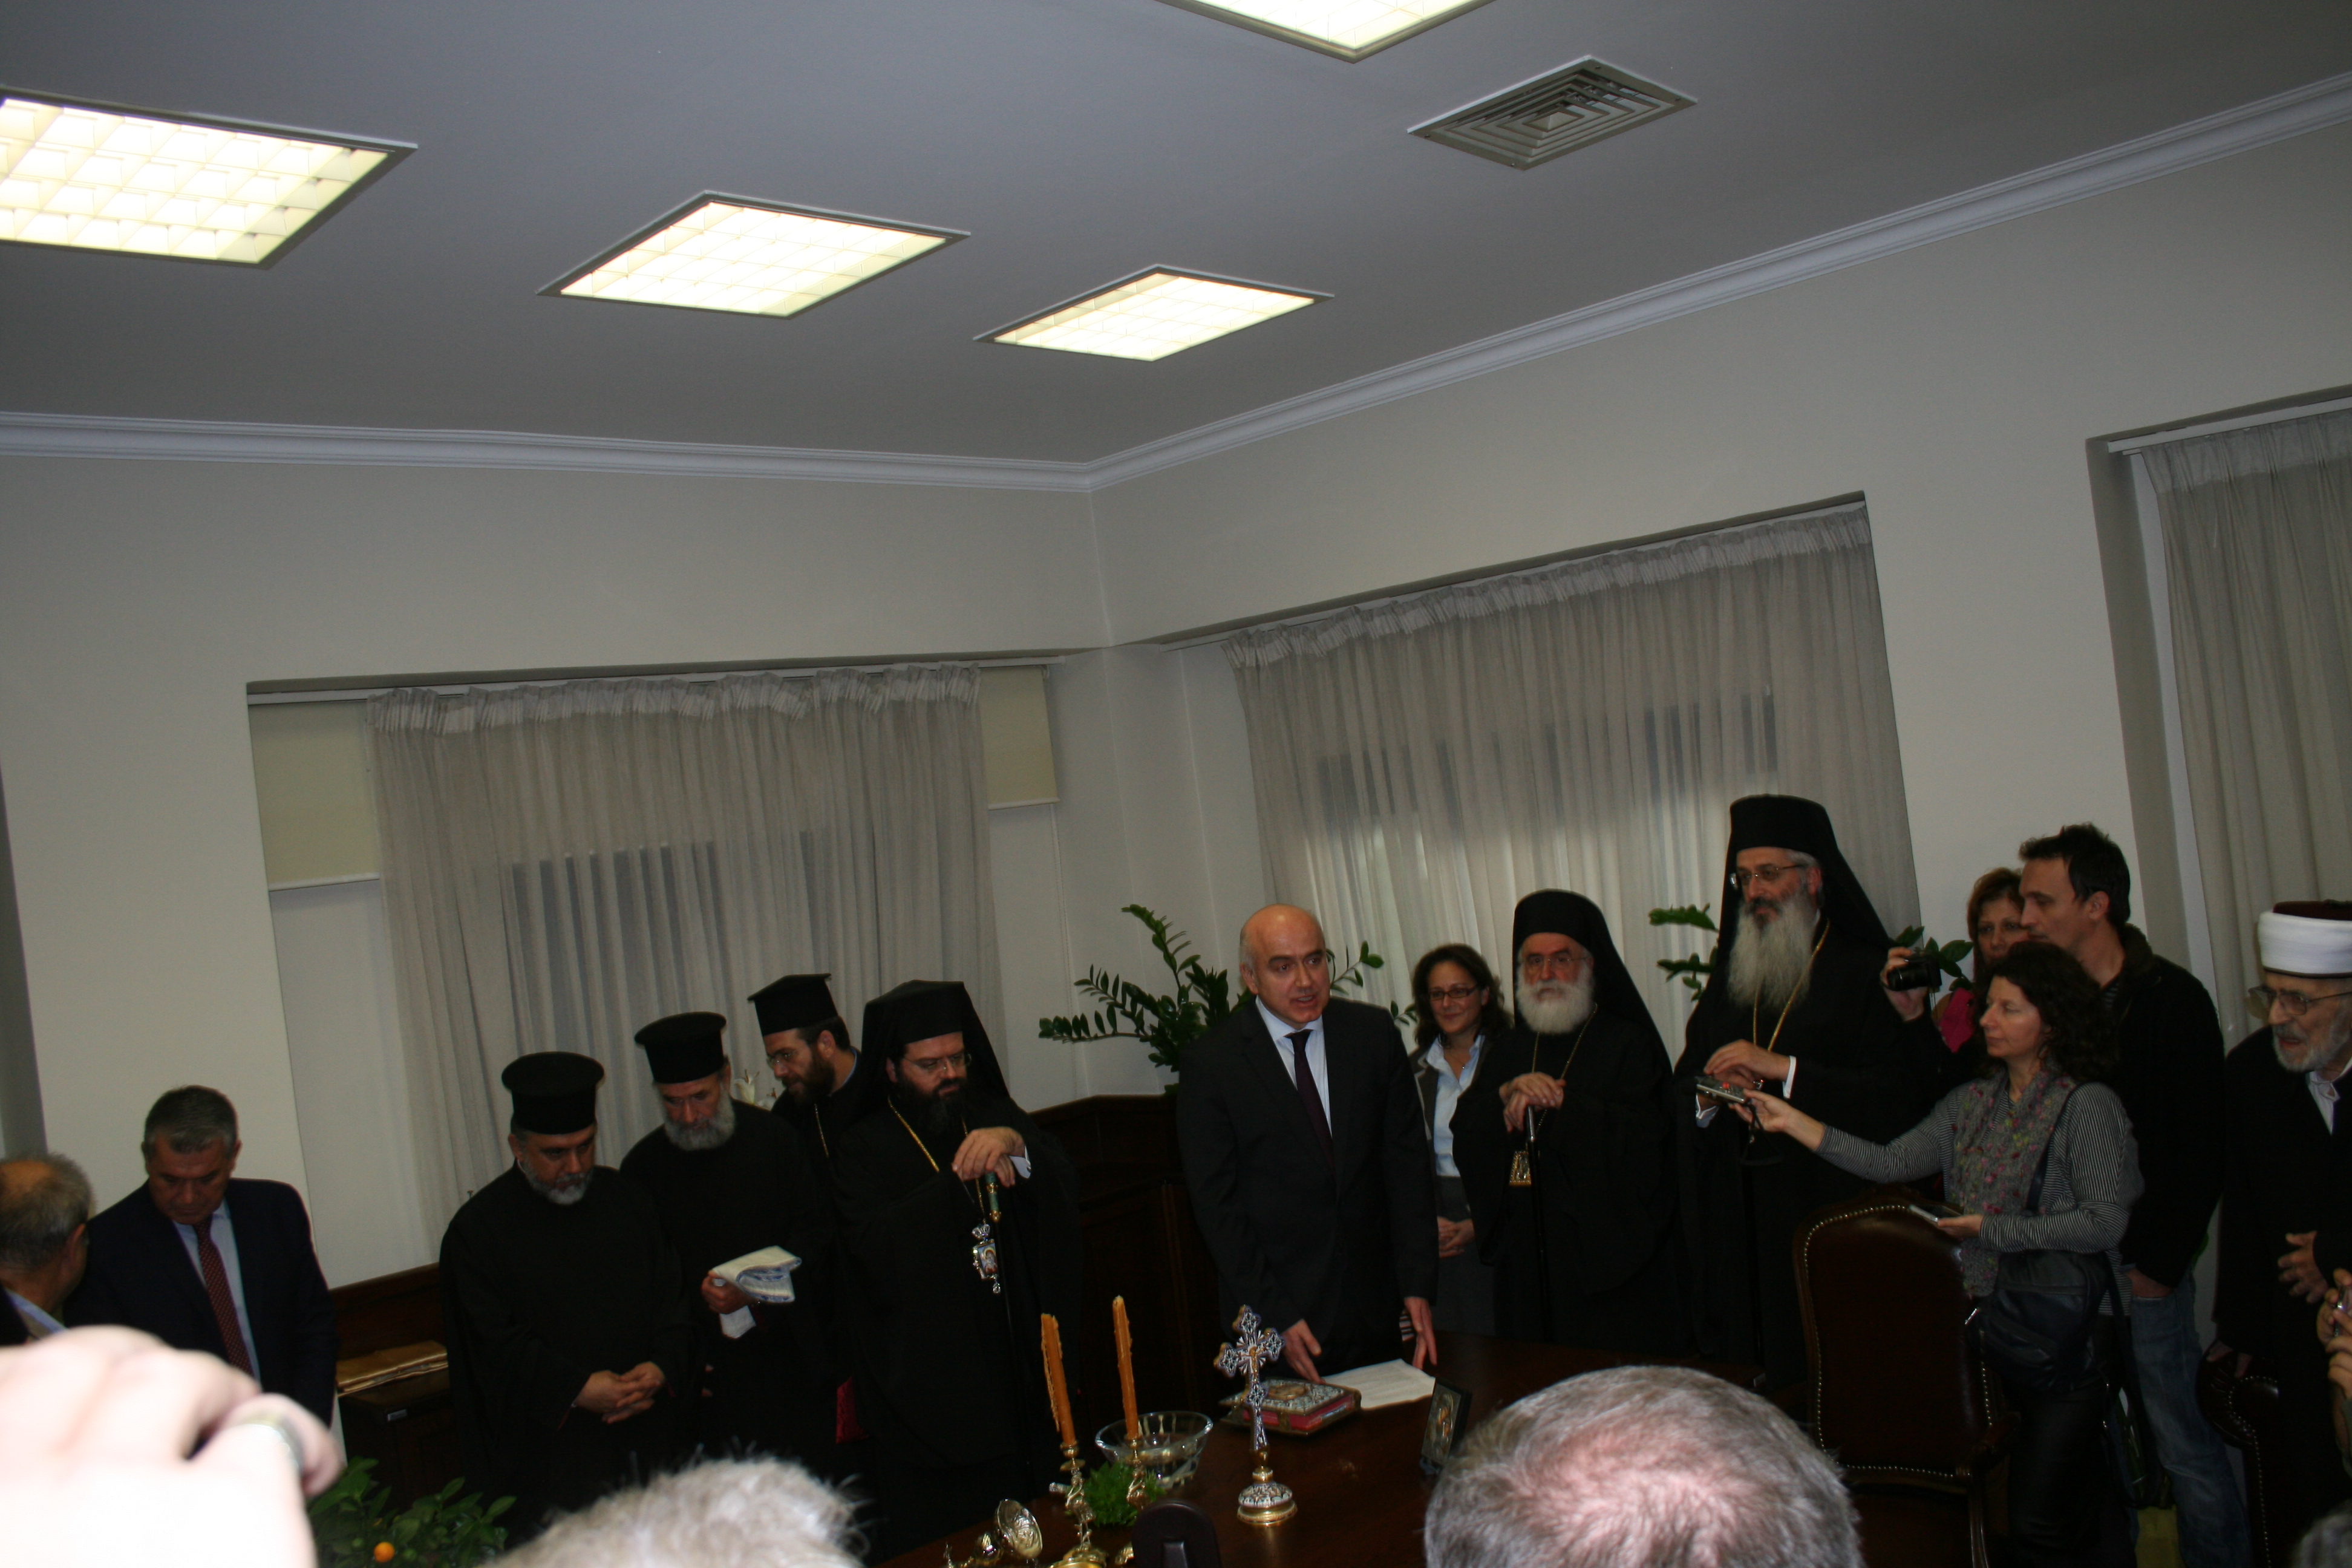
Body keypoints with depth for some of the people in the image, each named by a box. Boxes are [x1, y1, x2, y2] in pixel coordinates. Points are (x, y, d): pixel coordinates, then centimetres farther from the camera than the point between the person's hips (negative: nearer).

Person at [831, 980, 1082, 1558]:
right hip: (929, 1398, -3)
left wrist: (1017, 1146, -22)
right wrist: (965, 1177, -23)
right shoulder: (863, 1150, -1)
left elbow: (1064, 1194, -2)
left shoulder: (994, 1116, 9)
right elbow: (880, 1251, -17)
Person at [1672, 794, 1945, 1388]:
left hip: (1838, 1221, -4)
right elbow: (1680, 1108, 15)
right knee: (1758, 1378, 3)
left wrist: (1783, 1067, -16)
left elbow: (1906, 1092, -13)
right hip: (1744, 1230, 4)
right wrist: (1707, 1101, -8)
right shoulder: (1726, 983, 16)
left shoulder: (1867, 976, 0)